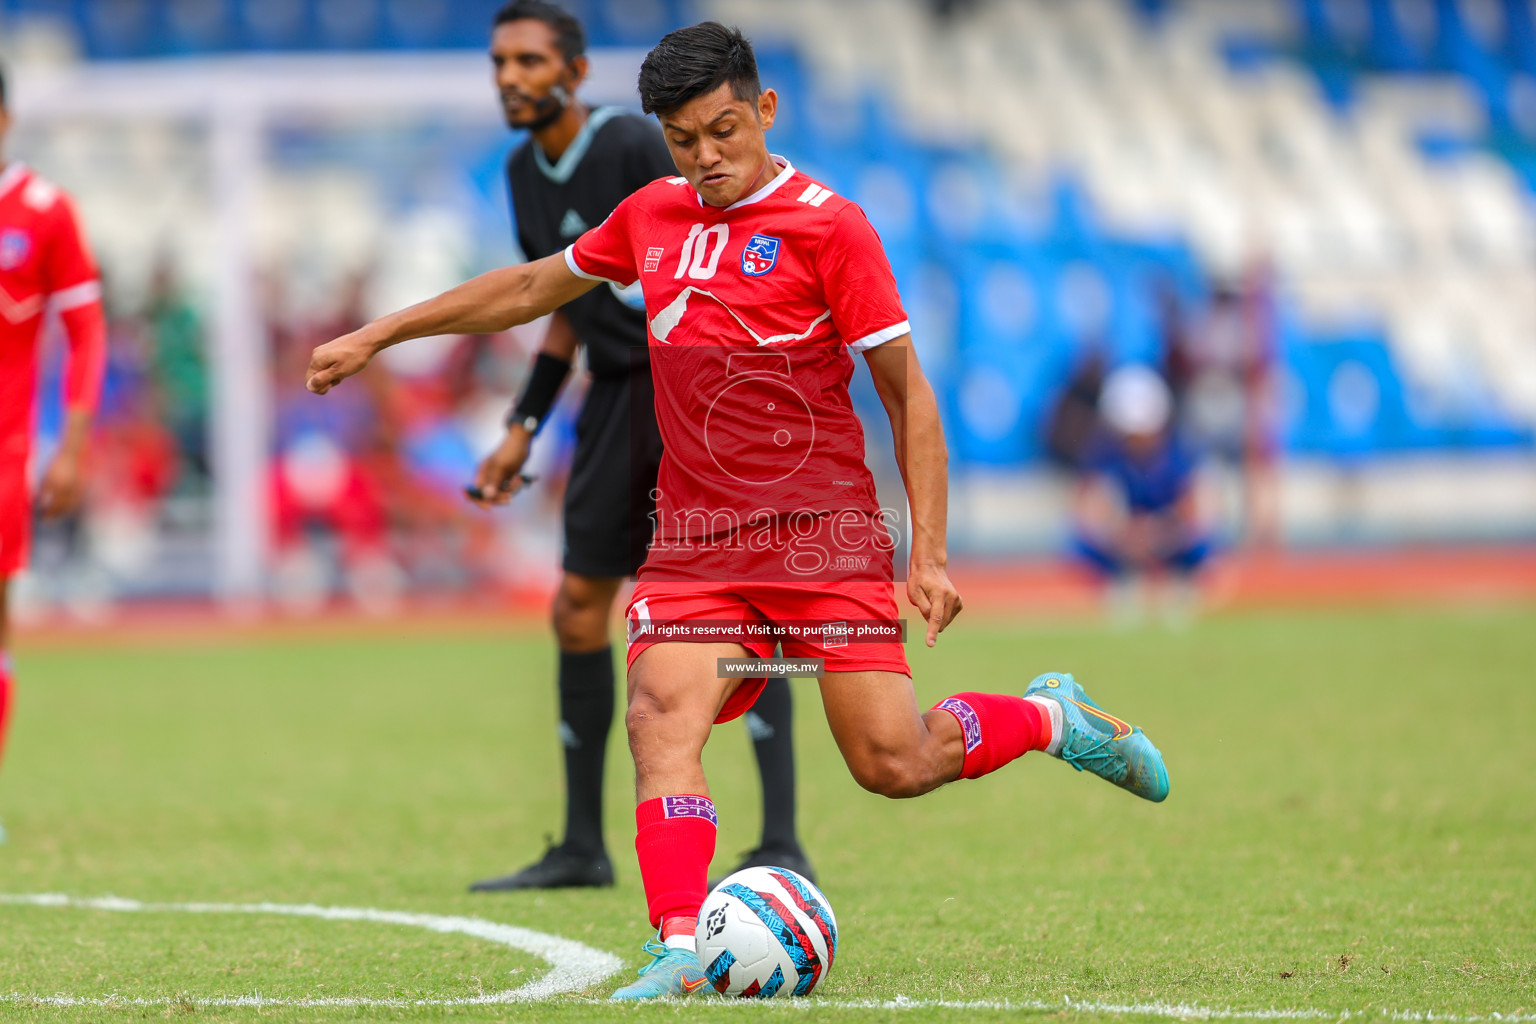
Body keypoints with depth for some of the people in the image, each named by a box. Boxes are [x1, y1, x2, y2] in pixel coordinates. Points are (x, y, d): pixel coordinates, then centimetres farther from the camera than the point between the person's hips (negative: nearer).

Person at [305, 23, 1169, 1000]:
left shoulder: (827, 224, -6)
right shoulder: (652, 216, 10)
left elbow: (907, 391, -4)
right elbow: (534, 286, 26)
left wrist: (929, 553, -10)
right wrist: (377, 337, 27)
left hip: (824, 533, -4)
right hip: (695, 543, 4)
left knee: (893, 764, -7)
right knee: (659, 713, -21)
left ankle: (1049, 716, 21)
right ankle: (680, 952, -25)